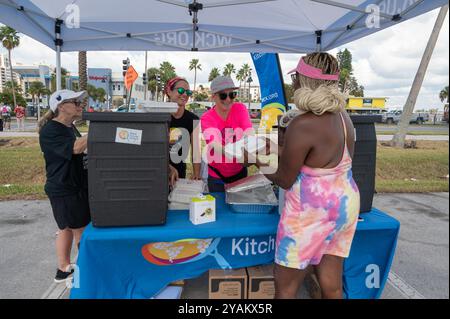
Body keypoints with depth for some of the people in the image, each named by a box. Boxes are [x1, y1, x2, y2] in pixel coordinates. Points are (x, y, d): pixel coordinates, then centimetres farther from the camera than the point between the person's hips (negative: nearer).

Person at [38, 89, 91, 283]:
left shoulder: (70, 127, 12)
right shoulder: (50, 130, -17)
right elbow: (75, 147, -30)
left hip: (77, 186, 9)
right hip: (63, 190, -9)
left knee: (68, 229, 17)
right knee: (82, 230, 2)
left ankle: (64, 269, 30)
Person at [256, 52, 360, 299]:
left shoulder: (302, 125, -22)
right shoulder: (343, 116, 4)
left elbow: (284, 181, -14)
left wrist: (260, 162, 4)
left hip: (311, 213, -8)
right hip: (345, 204, 9)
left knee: (285, 288, 10)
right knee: (332, 285, 19)